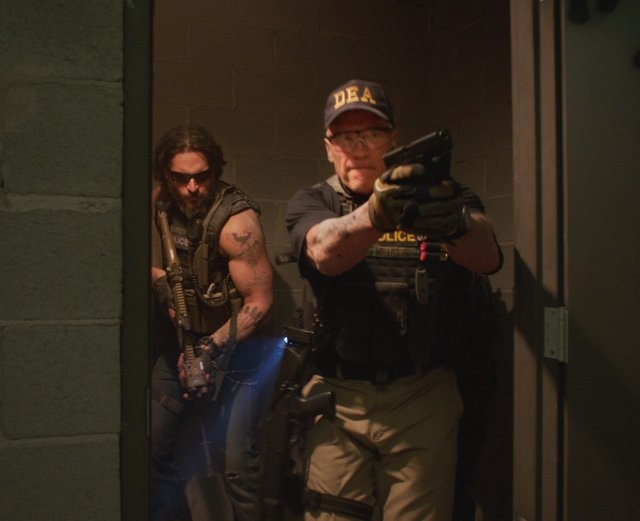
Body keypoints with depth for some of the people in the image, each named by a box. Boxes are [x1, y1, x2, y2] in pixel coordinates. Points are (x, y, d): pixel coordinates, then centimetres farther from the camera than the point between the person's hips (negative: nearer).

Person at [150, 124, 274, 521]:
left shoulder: (236, 219, -21)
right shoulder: (159, 205, -4)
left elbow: (260, 302, -20)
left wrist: (211, 349, -21)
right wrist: (157, 278, -12)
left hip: (233, 347, -5)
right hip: (176, 342, 6)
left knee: (236, 465, -9)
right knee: (155, 447, 8)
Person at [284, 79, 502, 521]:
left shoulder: (441, 196, 2)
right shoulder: (311, 203, 3)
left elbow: (488, 257, -19)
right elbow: (325, 253, -22)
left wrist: (455, 222, -43)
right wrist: (376, 213, -43)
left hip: (424, 400, 0)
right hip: (338, 400, 1)